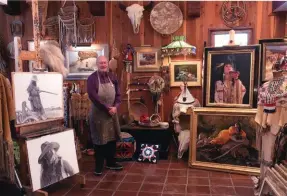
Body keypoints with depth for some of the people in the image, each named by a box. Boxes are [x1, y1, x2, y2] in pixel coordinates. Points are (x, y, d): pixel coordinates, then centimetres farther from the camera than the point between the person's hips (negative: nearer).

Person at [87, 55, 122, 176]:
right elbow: (93, 97, -17)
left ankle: (111, 162, 27)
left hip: (112, 112, 5)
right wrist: (107, 108, -18)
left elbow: (118, 94, 6)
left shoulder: (112, 77, 6)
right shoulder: (92, 78, -10)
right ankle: (99, 166, 16)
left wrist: (115, 107, -11)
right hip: (98, 113, -5)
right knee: (99, 140, 3)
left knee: (112, 138, 12)